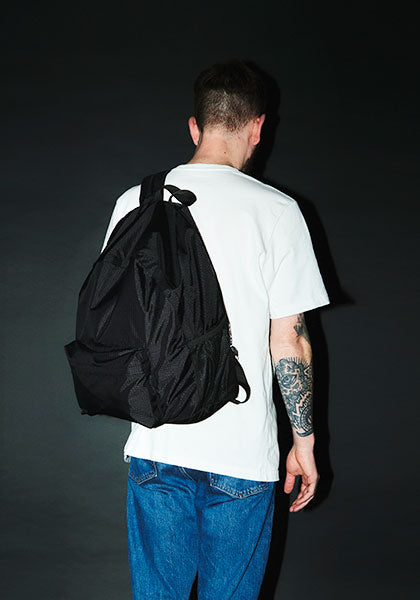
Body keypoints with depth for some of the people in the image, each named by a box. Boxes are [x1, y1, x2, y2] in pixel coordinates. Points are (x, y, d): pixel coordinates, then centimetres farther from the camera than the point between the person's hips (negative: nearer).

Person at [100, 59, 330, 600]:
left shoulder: (133, 203, 2)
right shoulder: (276, 210, -8)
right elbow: (289, 341, -7)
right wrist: (303, 441, 4)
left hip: (154, 448, 3)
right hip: (243, 454, -3)